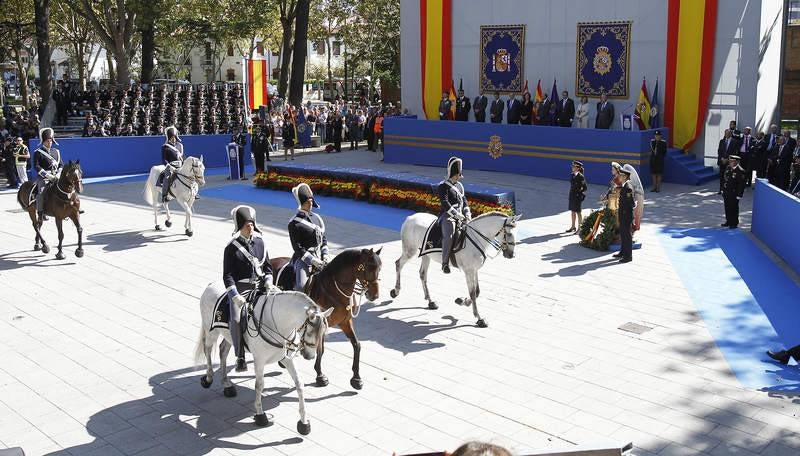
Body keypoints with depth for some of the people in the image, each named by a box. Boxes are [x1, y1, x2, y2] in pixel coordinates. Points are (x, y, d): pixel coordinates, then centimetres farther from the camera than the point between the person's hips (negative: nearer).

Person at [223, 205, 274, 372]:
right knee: (236, 319, -26)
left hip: (260, 287, 5)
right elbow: (227, 275, -7)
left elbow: (268, 266, 18)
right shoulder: (232, 247, -3)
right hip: (240, 289, -4)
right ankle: (240, 357, -16)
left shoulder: (259, 242, 11)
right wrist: (235, 295, -17)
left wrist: (268, 283, 1)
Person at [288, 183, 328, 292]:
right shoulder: (294, 223, -6)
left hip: (319, 257, 6)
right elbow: (297, 247, -10)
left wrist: (325, 257, 4)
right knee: (301, 286, -25)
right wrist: (312, 260, -15)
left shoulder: (316, 218, 12)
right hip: (303, 258, -6)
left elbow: (323, 239, 17)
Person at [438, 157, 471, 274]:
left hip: (461, 217, 8)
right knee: (448, 237, -31)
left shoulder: (460, 185, 20)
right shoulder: (443, 186, -5)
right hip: (447, 216, -8)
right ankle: (445, 263, -25)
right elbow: (445, 203, -15)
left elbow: (464, 200, 20)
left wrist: (467, 213, 2)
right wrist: (456, 214, -22)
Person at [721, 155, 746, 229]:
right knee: (727, 208, 16)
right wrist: (723, 190, 14)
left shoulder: (740, 171, -18)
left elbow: (741, 184, -17)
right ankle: (728, 221, 31)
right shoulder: (728, 168, 4)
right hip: (726, 193, 7)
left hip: (734, 195, -7)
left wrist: (739, 196, -16)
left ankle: (734, 223, 18)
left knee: (734, 208, 5)